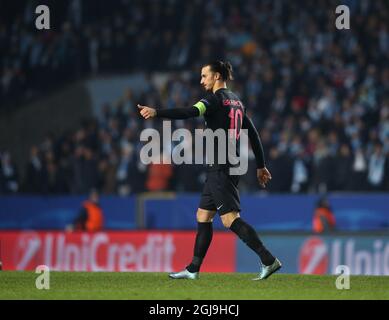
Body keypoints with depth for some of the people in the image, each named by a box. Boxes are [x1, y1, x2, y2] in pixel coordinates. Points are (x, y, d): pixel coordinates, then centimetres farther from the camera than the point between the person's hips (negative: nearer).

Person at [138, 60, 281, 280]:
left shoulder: (216, 99, -10)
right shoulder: (236, 101, 16)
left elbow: (189, 113, -27)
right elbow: (253, 133, 20)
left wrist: (157, 112, -35)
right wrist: (261, 166, 25)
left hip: (219, 167, -9)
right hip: (232, 165, 9)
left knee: (231, 219, -13)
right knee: (203, 216, 14)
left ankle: (268, 260, -19)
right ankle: (193, 270, 18)